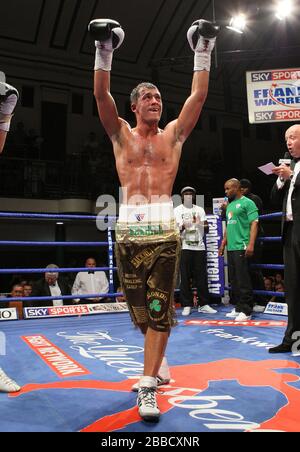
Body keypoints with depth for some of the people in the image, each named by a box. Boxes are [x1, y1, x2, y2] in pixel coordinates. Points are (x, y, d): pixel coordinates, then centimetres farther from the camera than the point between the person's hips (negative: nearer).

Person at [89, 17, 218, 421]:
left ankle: (147, 387, 1)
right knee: (139, 309, 9)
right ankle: (156, 361, 34)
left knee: (159, 309, -5)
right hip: (129, 231, 1)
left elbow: (199, 96, 10)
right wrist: (104, 52, -3)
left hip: (165, 231, 0)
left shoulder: (173, 135, 15)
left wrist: (203, 54, 11)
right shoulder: (121, 134, 13)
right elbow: (101, 94, 2)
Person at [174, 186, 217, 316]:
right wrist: (183, 226, -23)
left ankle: (203, 304, 10)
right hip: (184, 247, -2)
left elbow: (206, 229, 8)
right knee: (185, 277, -1)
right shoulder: (177, 210, 4)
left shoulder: (200, 209, 12)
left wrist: (200, 224, -14)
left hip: (199, 247, 3)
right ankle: (186, 305, 6)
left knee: (202, 277, 3)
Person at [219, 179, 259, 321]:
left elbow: (254, 223, -11)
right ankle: (238, 308, 19)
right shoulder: (230, 205, 21)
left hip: (242, 247, -8)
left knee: (243, 280, -6)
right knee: (234, 280, 11)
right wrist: (223, 244, 21)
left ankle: (246, 311, 1)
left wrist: (251, 244, -20)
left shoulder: (247, 203, -3)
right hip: (231, 248, 8)